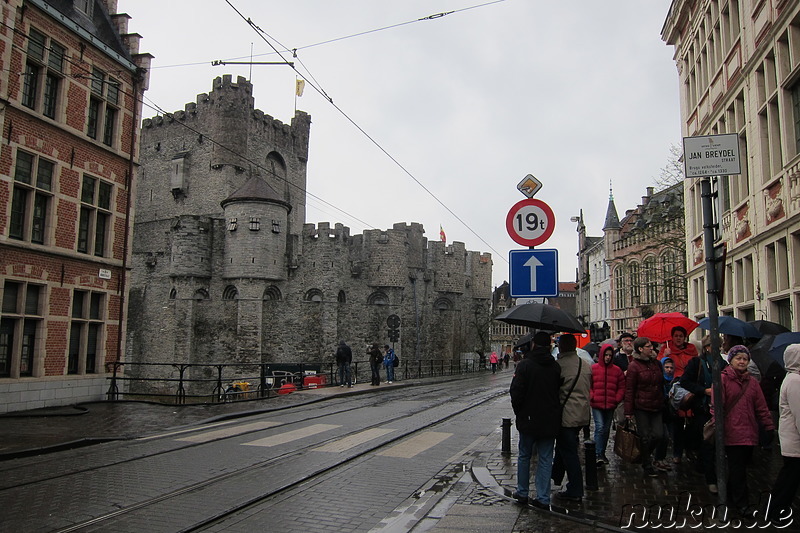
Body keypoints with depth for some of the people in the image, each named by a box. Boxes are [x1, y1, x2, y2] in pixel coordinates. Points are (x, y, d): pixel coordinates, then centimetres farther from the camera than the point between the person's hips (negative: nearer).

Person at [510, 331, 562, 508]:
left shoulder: (524, 365, -12)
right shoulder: (556, 367, -1)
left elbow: (516, 392, -13)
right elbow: (560, 391, 3)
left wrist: (518, 411, 2)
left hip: (528, 419, -2)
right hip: (550, 421, 2)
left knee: (524, 456, 14)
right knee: (545, 459, 8)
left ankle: (522, 493, 21)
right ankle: (543, 498, 9)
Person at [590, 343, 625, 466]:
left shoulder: (617, 370, 6)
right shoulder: (593, 368, -1)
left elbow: (622, 387, 9)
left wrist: (617, 399, -3)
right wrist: (592, 397, -10)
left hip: (610, 406, 4)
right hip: (597, 405, -3)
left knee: (606, 429, 13)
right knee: (599, 427, -14)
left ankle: (602, 453, 26)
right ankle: (598, 455, -13)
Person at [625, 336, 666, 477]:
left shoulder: (656, 363, 11)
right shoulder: (634, 366, -8)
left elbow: (661, 384, 19)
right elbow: (629, 390, -9)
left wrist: (662, 402, 14)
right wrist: (628, 411, -11)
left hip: (656, 406, 5)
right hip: (641, 407, -5)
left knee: (659, 434, -2)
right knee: (645, 437, 2)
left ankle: (646, 453, 27)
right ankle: (647, 466, 17)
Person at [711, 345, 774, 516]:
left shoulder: (752, 383, 13)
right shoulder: (722, 379, -3)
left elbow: (761, 407, 15)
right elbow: (716, 406, -8)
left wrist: (769, 427, 11)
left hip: (749, 433, 5)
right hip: (732, 432, -5)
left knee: (738, 467, 11)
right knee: (737, 468, -4)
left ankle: (732, 499, 28)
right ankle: (741, 504, 4)